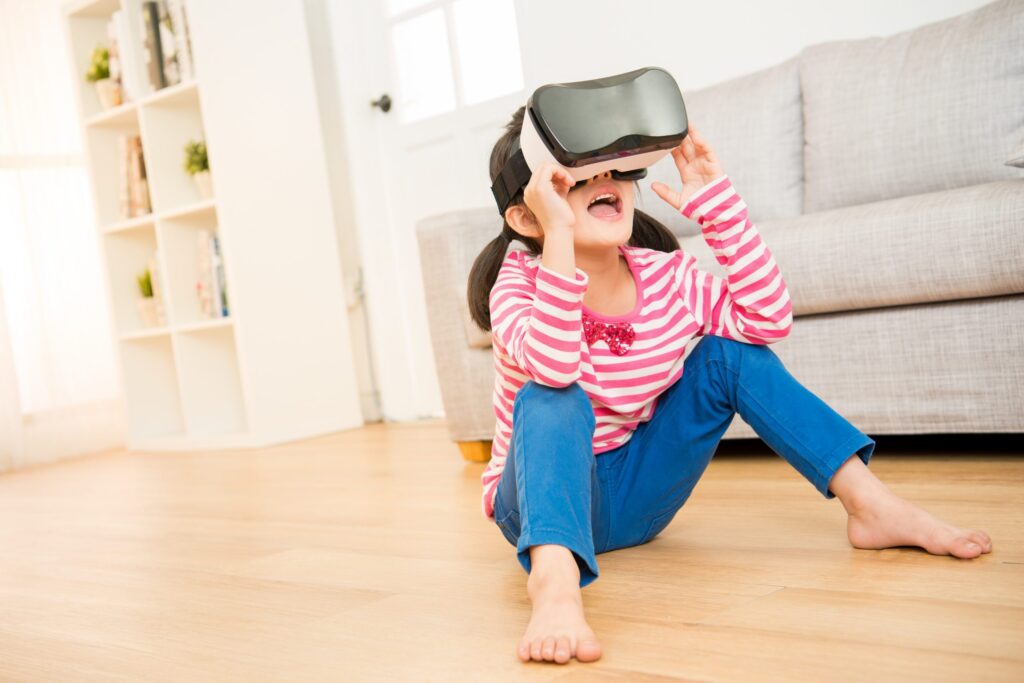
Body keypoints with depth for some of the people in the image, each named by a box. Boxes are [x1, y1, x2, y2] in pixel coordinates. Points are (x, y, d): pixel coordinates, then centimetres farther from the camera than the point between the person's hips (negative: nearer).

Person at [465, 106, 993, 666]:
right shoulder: (519, 283, -18)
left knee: (729, 352, -10)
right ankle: (554, 581, -57)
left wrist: (716, 202, -16)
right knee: (552, 401, -35)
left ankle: (871, 504, -10)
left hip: (637, 497, 5)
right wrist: (559, 235, -44)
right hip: (549, 501, -4)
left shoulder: (664, 274, -5)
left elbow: (767, 317, -13)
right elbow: (555, 366, -39)